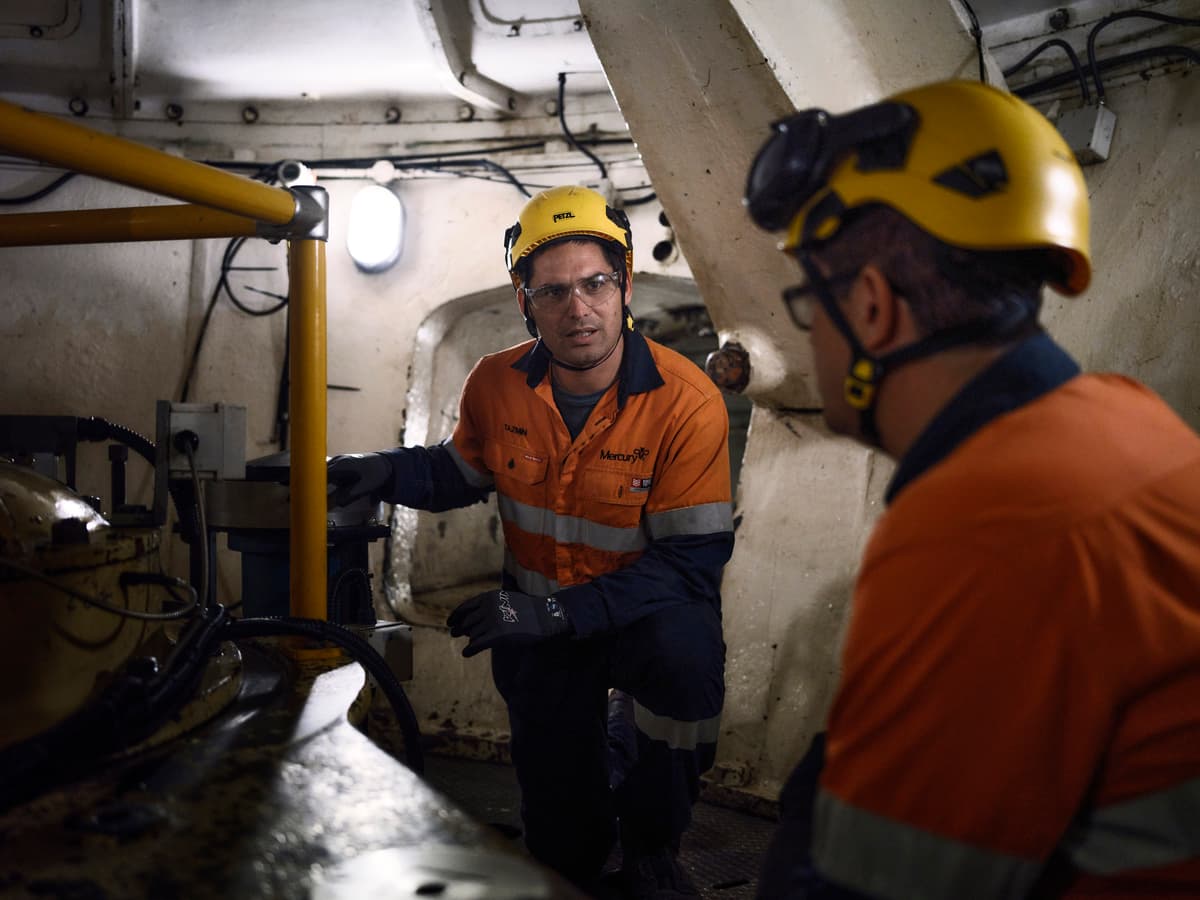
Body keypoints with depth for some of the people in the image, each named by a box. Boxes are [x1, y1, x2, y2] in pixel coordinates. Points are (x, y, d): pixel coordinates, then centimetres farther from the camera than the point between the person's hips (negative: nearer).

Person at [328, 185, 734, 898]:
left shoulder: (687, 402, -24)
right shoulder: (497, 384, -10)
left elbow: (690, 562, -24)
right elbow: (463, 473, 10)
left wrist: (558, 612, -31)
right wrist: (386, 472, -11)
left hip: (649, 605, -3)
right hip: (537, 610, 3)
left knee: (687, 660, -37)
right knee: (559, 806, 6)